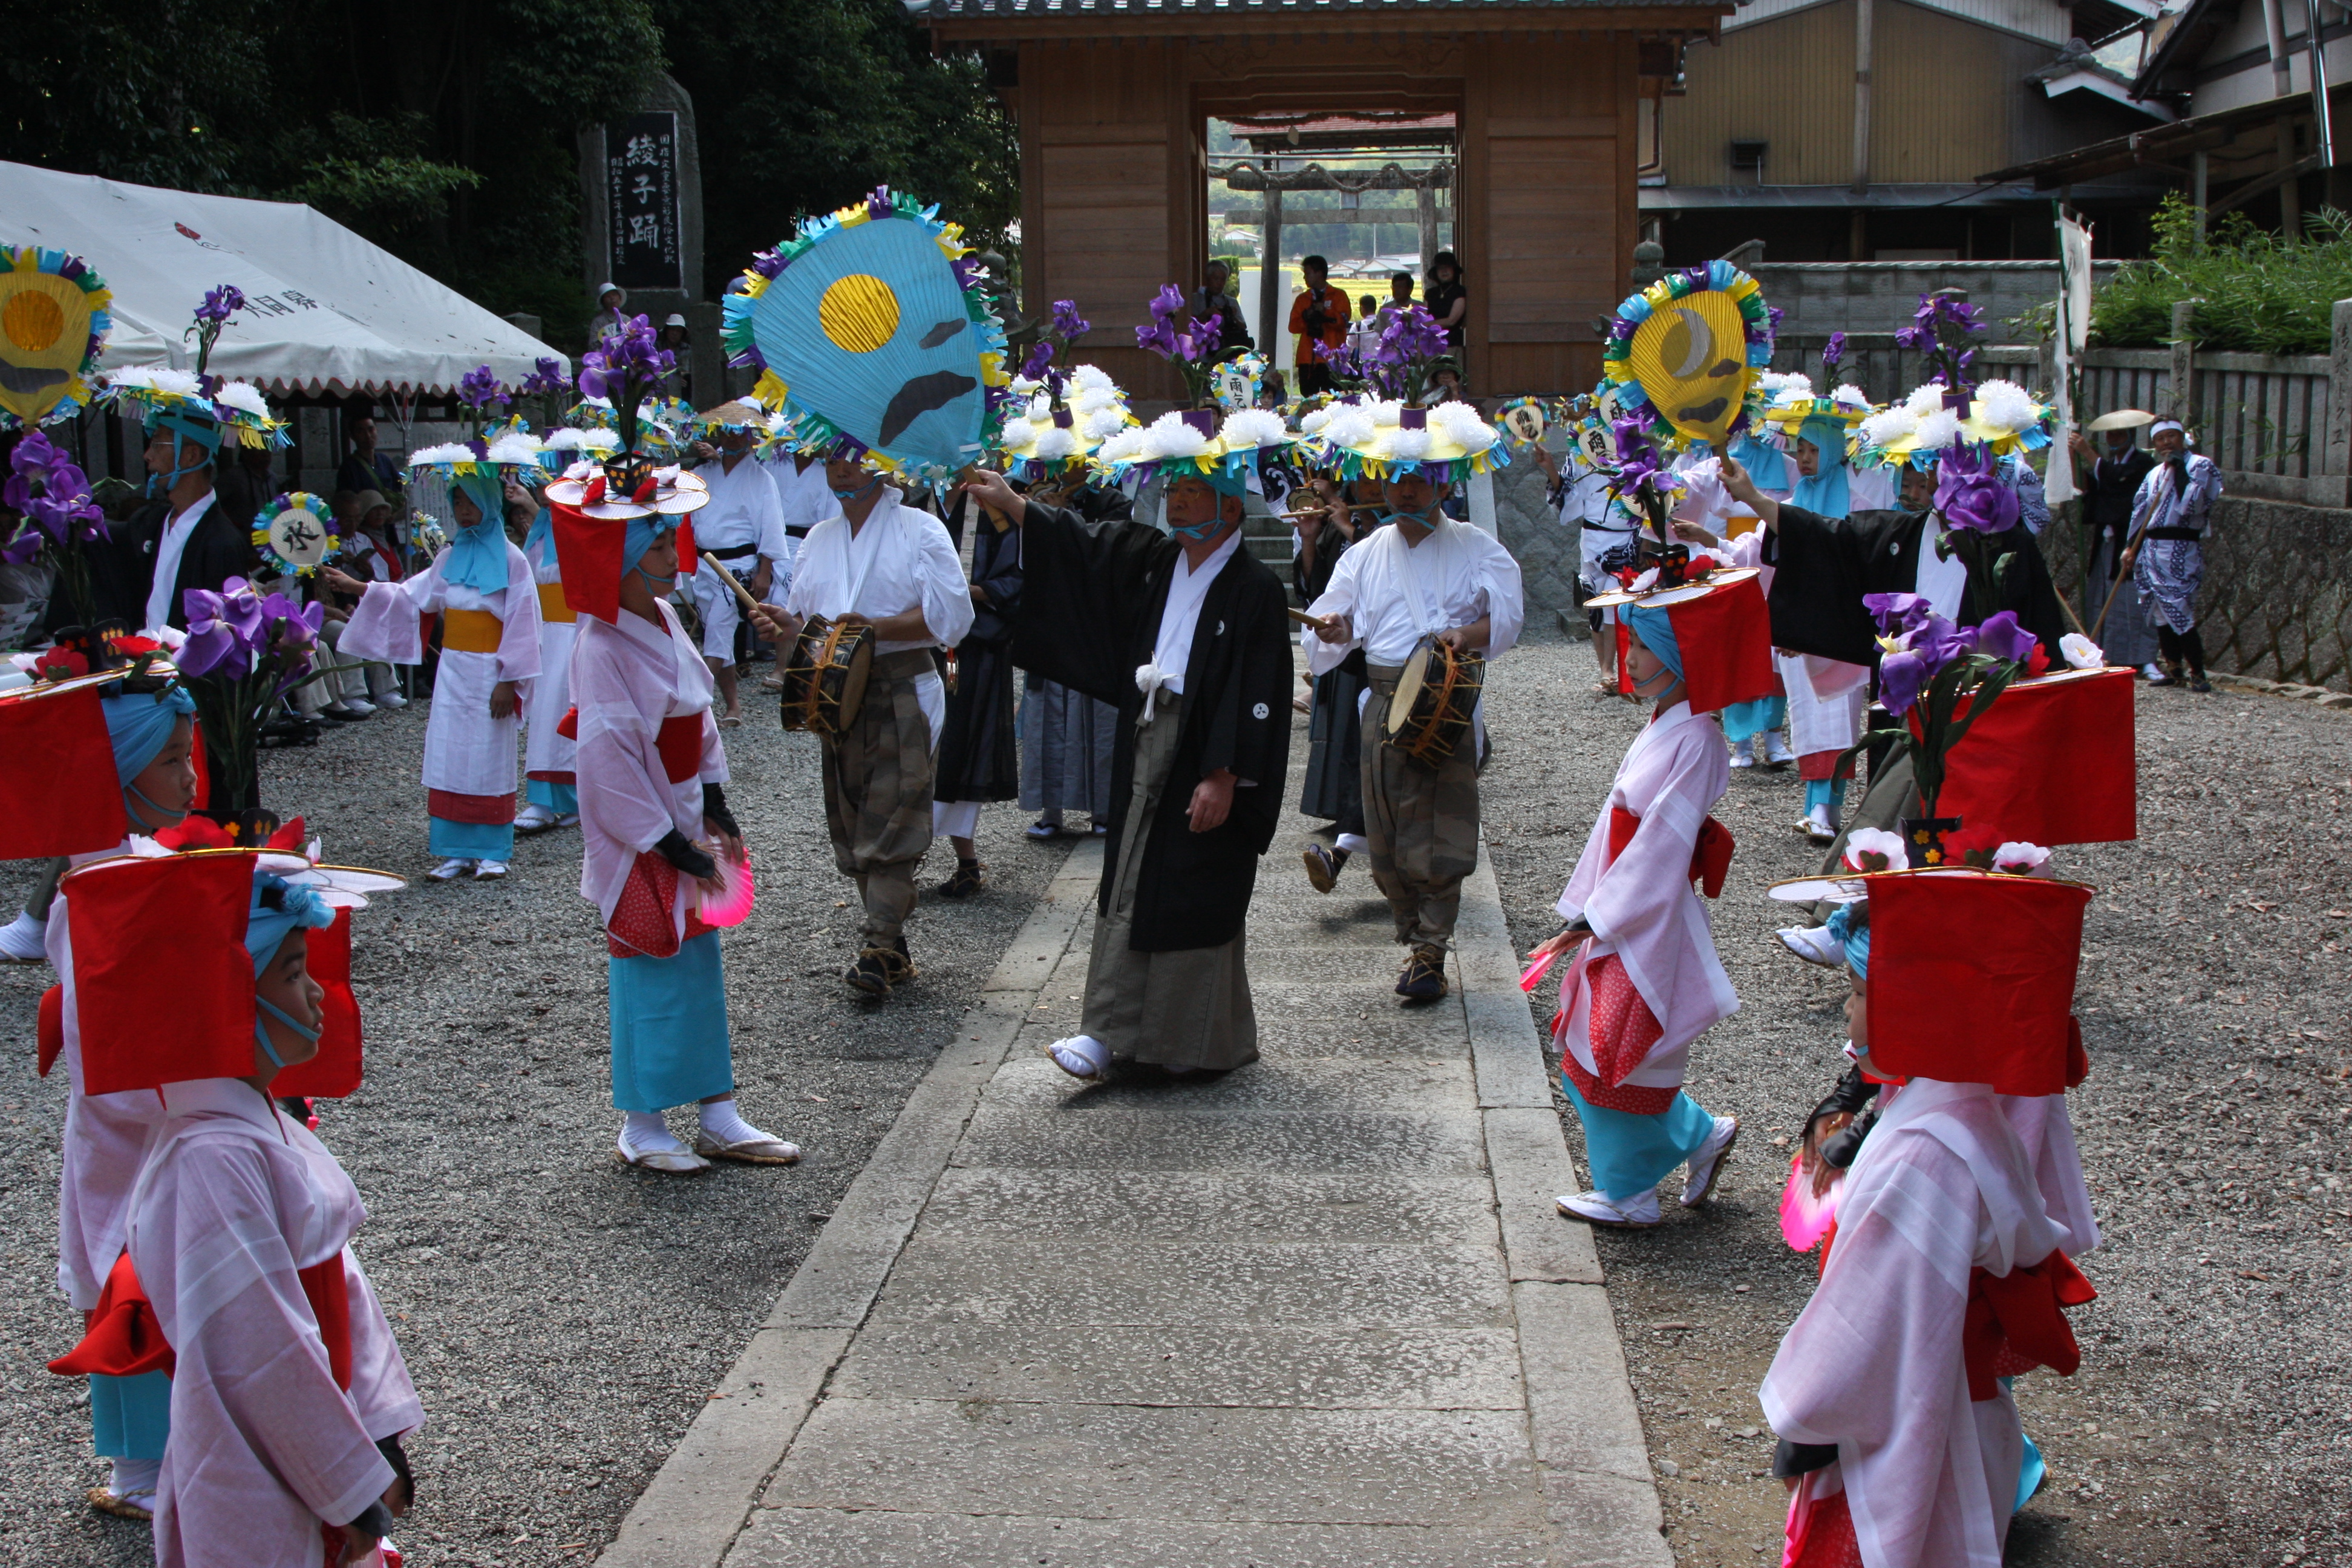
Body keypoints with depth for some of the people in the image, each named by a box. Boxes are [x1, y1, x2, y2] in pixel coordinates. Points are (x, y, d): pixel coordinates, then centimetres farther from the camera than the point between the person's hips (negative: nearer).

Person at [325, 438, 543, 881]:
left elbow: (521, 623, -9)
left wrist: (508, 681, -13)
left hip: (488, 672, -6)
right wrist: (357, 588, -2)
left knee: (489, 761, -1)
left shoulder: (511, 560, -7)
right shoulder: (450, 557, 10)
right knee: (449, 759, 4)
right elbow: (409, 597, 8)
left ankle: (492, 852, 7)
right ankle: (457, 851, 9)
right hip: (452, 670, 6)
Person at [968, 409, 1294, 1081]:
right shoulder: (1153, 558, 8)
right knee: (1128, 893, 7)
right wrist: (1010, 503, 13)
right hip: (1144, 750, 7)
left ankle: (1202, 1042, 15)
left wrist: (1223, 779, -21)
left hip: (1205, 767, -7)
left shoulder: (1255, 588, -13)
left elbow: (1256, 697, -17)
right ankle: (1113, 1032, 12)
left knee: (1196, 903, 1)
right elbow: (1083, 541, 19)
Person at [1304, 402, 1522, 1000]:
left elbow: (1508, 611, -5)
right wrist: (1334, 628, -12)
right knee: (1388, 842, 4)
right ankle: (1416, 936, 19)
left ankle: (1429, 951, -1)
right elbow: (1336, 619, 12)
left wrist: (1471, 633, -25)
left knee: (1439, 838, -9)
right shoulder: (1366, 554, 16)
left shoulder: (1475, 548, 6)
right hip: (1384, 702, 4)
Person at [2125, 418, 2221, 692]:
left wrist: (2179, 470, -13)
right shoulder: (2154, 474, 18)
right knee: (2161, 610, 8)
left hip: (2181, 549, -7)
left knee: (2179, 610, -12)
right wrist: (2131, 548, 12)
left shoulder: (2200, 466, -1)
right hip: (2151, 548, 7)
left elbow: (2193, 505, -16)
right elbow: (2140, 514, 19)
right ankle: (2172, 665, 16)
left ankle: (2198, 673, -7)